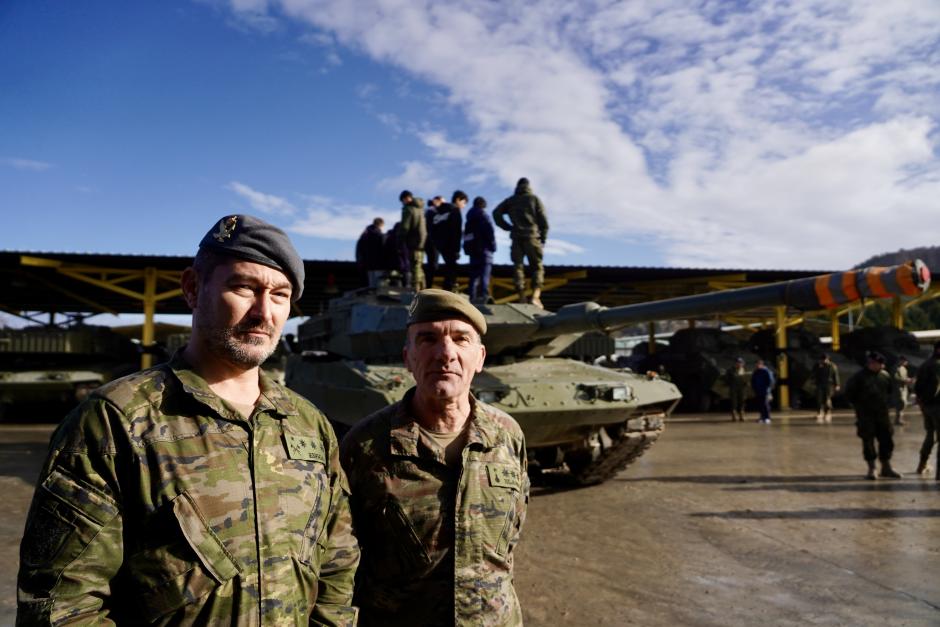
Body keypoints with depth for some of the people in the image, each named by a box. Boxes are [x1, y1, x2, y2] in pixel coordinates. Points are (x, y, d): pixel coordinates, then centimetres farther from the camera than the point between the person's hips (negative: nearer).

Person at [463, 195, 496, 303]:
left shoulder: (469, 219, 18)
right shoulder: (484, 216, -3)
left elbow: (465, 235, 16)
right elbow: (490, 232, -11)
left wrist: (467, 248, 15)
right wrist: (493, 245, -4)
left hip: (472, 249, 6)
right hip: (484, 248, -6)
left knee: (474, 274, 8)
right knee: (485, 272, -11)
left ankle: (473, 296, 3)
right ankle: (484, 294, -24)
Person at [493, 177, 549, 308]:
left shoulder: (511, 200, 14)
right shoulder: (534, 199, 8)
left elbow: (496, 213, 2)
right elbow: (543, 219, 0)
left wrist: (508, 227, 7)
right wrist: (543, 238, 7)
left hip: (517, 237, 2)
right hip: (532, 236, -2)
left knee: (518, 266, 5)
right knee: (537, 267, 2)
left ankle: (522, 297, -2)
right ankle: (535, 296, -15)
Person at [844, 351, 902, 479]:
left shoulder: (885, 375, 5)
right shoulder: (859, 377, -9)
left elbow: (890, 391, 21)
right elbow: (849, 394, -4)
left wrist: (887, 403, 10)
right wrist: (859, 405, -3)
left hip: (882, 414, 5)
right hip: (865, 416, -4)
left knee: (887, 440, 6)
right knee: (868, 442, 1)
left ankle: (886, 468, 20)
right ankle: (871, 469, 12)